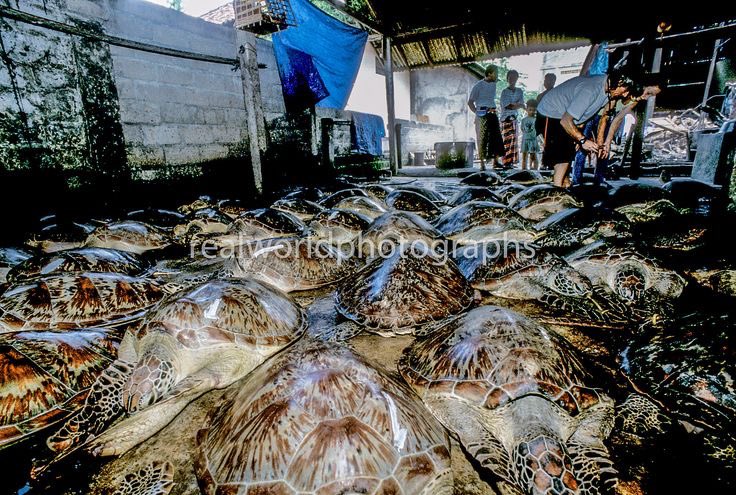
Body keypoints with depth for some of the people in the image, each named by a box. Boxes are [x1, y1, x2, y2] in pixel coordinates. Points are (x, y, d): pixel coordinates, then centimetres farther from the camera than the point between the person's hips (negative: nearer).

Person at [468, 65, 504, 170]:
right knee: (482, 139, -5)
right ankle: (482, 163, 0)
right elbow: (470, 102, -3)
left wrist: (494, 110, 13)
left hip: (493, 114, 6)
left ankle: (496, 161, 9)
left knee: (496, 137, 2)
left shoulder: (494, 84, 15)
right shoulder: (479, 85, -4)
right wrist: (477, 112, -9)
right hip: (482, 115, -6)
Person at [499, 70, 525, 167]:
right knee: (507, 140, -10)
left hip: (515, 118, 6)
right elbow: (507, 106, -10)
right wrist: (518, 105, -6)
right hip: (506, 118, -5)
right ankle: (506, 162, -9)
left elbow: (521, 105, 1)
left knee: (514, 140, 5)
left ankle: (511, 161, 9)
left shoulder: (520, 91, 13)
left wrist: (512, 105, -13)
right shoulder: (504, 92, -2)